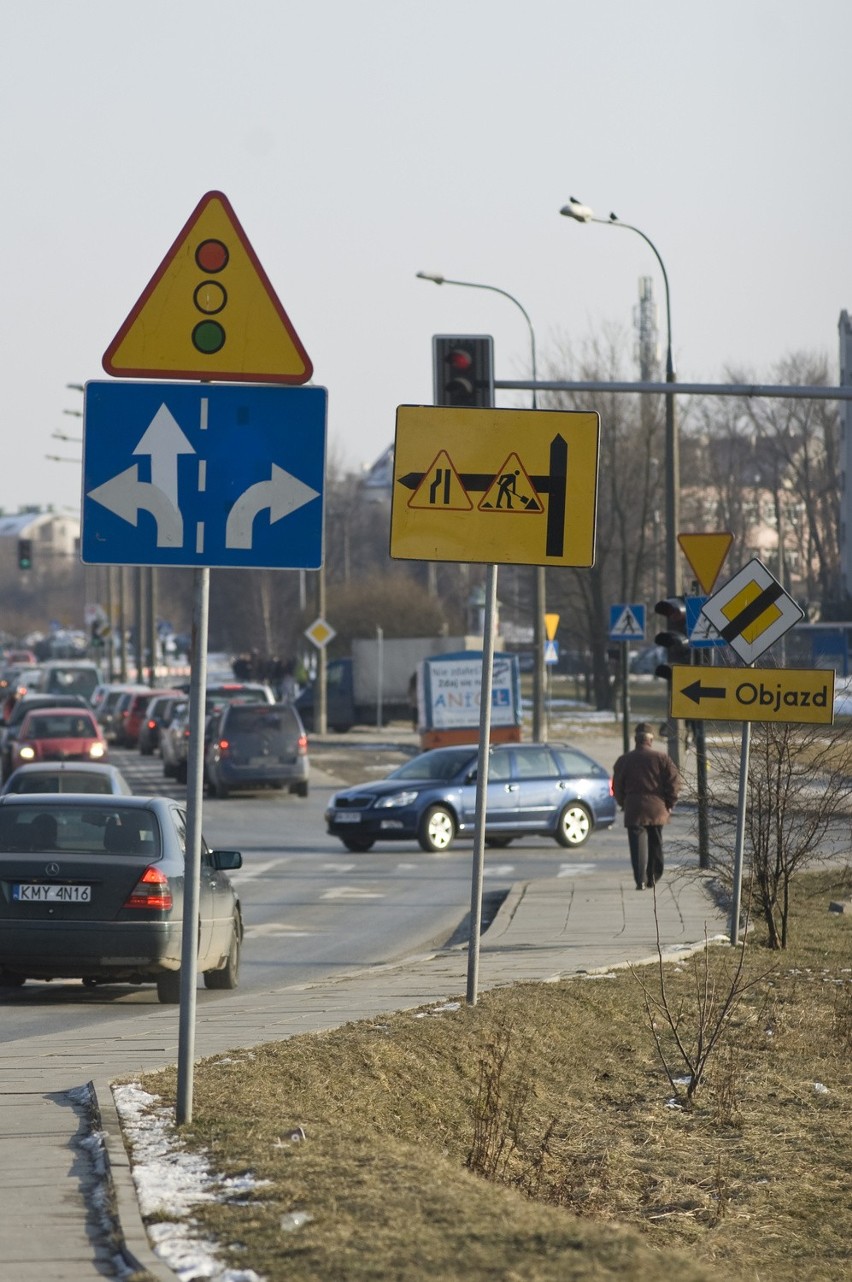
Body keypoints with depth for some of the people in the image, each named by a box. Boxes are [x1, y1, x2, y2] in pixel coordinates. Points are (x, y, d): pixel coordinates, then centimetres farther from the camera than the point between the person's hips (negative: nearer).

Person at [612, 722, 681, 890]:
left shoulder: (624, 760, 1)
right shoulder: (662, 758, 0)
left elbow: (617, 787, 4)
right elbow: (674, 781, -3)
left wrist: (623, 804, 18)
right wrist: (669, 804, 7)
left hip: (634, 809, -1)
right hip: (657, 810, 1)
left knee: (638, 845, -3)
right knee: (655, 844, 15)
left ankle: (641, 880, -13)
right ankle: (653, 878, 20)